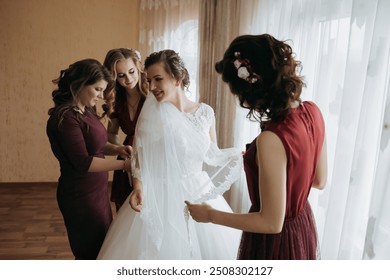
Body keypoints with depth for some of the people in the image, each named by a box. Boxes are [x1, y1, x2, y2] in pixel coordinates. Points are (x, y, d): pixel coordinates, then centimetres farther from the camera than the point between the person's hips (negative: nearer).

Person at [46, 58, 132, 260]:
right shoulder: (65, 118, -22)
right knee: (92, 252, 8)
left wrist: (117, 149, -2)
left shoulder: (86, 111, 5)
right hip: (81, 196, -9)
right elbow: (83, 162, -24)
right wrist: (124, 164, -23)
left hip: (96, 190, 9)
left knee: (102, 247, 20)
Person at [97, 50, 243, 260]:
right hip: (161, 198, -3)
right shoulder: (151, 115, -9)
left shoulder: (206, 112, -1)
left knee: (210, 250, 15)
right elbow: (139, 158, -6)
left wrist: (236, 157, -8)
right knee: (160, 252, 6)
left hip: (200, 195, 3)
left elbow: (212, 156, 8)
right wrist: (139, 187, -22)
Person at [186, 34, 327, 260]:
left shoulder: (271, 140, -34)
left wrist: (210, 215, -15)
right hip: (303, 226, 7)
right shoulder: (312, 112, -11)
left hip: (275, 241, -7)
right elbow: (319, 180, 3)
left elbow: (272, 223, -24)